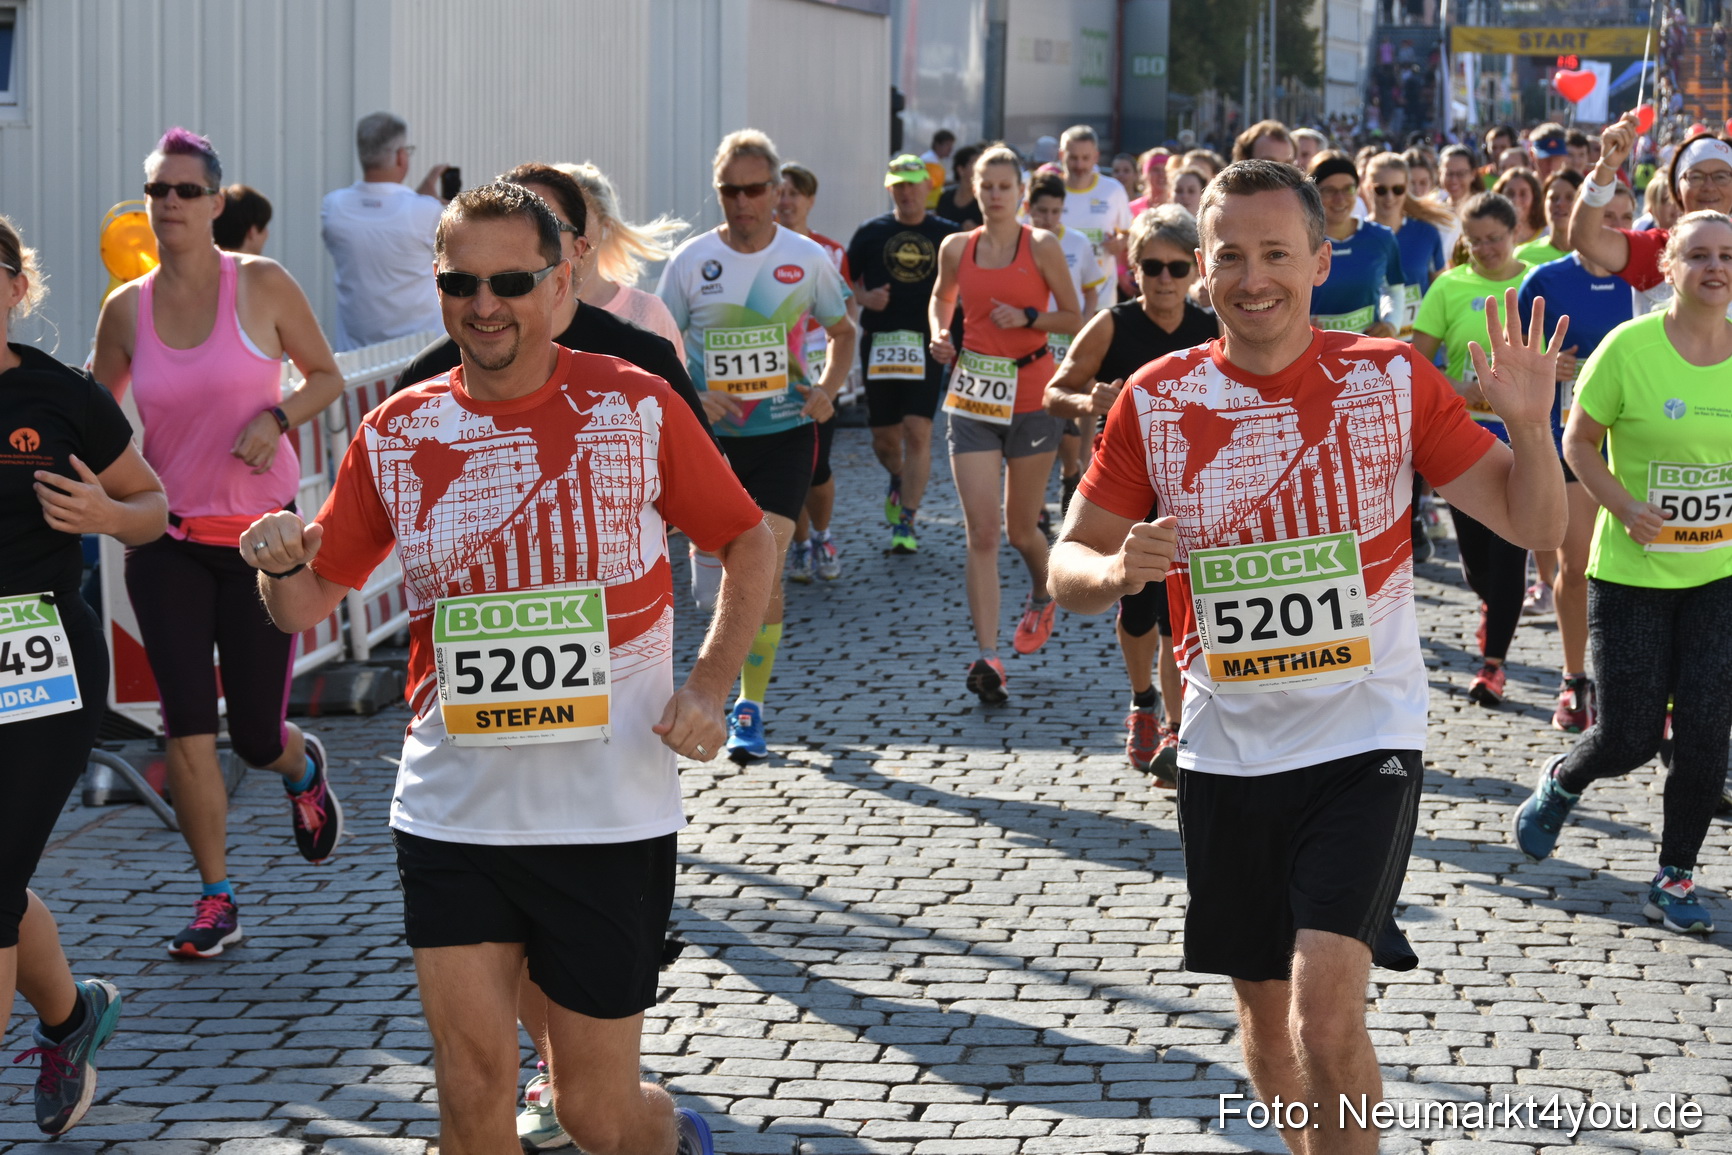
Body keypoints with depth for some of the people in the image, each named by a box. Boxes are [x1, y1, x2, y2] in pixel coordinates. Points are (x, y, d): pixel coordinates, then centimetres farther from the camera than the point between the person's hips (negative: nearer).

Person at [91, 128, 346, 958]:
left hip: (261, 533, -2)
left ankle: (304, 770, 41)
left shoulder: (262, 286, -7)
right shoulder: (125, 310, 0)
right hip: (166, 542, 2)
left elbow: (327, 377, 4)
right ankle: (216, 902, 8)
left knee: (256, 738, 3)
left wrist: (278, 417, -15)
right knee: (187, 728, -6)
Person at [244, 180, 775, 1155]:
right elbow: (307, 608, 9)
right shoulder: (397, 436, 2)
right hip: (452, 813, 2)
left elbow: (749, 543, 7)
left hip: (612, 814, -2)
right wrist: (284, 566, -14)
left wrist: (709, 687, -6)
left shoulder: (638, 406, -4)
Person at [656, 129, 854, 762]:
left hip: (784, 433, -1)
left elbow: (842, 332, 13)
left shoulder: (807, 258, -2)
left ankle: (751, 706, -1)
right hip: (712, 435, 2)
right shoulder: (691, 260, -2)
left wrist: (827, 388, -5)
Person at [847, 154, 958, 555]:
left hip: (926, 344, -1)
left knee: (917, 430, -12)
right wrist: (864, 297, -8)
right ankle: (898, 480, 43)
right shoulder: (870, 232, 6)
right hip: (879, 342, 1)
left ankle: (905, 522, -8)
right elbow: (845, 280, 11)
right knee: (884, 436, 8)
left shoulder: (946, 234, 5)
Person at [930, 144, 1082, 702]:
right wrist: (939, 334, 3)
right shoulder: (957, 247, 4)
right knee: (981, 530, -9)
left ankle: (1042, 594, 46)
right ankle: (987, 657, -13)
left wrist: (1026, 317, -14)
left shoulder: (1041, 246, -4)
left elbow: (1074, 317, 2)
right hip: (972, 400, 1)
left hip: (1030, 398, -1)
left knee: (1021, 529, 11)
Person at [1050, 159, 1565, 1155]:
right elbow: (1069, 565, 3)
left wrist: (1530, 425, -23)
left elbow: (1536, 526, -3)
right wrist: (1114, 569, -20)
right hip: (1229, 753, 3)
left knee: (1326, 1014, -18)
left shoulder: (1392, 379, -6)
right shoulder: (1157, 400, -2)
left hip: (1365, 740, -3)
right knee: (1266, 1013, 15)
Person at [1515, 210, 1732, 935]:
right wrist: (1622, 506, -19)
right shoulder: (1630, 346, -13)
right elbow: (1579, 442, -5)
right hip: (1632, 574, -3)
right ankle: (1561, 781, 36)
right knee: (1629, 739, 1)